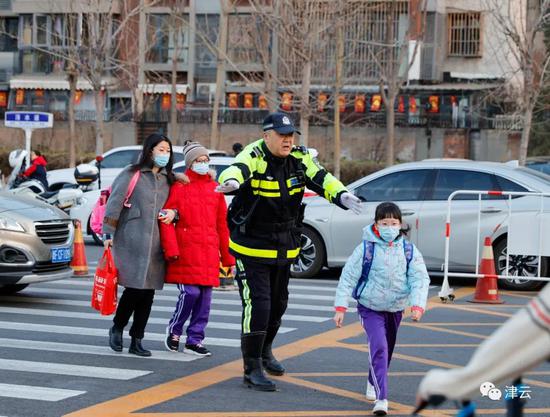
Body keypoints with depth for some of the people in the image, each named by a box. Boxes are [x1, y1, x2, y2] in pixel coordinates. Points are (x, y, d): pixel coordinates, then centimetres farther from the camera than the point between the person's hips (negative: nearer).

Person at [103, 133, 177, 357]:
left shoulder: (168, 179, 15)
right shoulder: (131, 174, -2)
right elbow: (114, 203, -3)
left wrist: (173, 212, 2)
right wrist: (108, 234, -7)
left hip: (155, 244, 5)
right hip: (131, 241, -5)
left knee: (148, 292, 4)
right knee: (134, 288, -9)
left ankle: (136, 340, 13)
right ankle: (117, 329, 14)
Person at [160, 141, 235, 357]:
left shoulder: (215, 188, 13)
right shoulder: (179, 186, -1)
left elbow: (222, 223, 15)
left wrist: (227, 256, 14)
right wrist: (171, 249, -15)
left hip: (209, 251, 5)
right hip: (186, 249, -5)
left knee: (205, 297, 4)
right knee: (190, 292, -12)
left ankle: (195, 340, 14)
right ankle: (174, 331, 11)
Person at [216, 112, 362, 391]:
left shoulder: (300, 158, -3)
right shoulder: (254, 157, -20)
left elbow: (321, 179, -16)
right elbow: (238, 168, -41)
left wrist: (342, 195, -37)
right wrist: (231, 181, -66)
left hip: (285, 248, 7)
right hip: (251, 248, -6)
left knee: (278, 304, 20)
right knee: (257, 305, -12)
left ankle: (265, 352, 44)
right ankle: (252, 369, -1)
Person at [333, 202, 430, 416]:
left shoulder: (409, 250, -5)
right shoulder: (366, 248, -13)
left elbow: (420, 279, -7)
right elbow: (348, 277, -9)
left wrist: (418, 305, -22)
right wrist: (340, 307, -14)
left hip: (395, 308, 4)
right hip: (370, 307, -4)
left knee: (387, 349, 18)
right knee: (379, 347, -20)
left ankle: (373, 383, 45)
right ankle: (381, 398, -23)